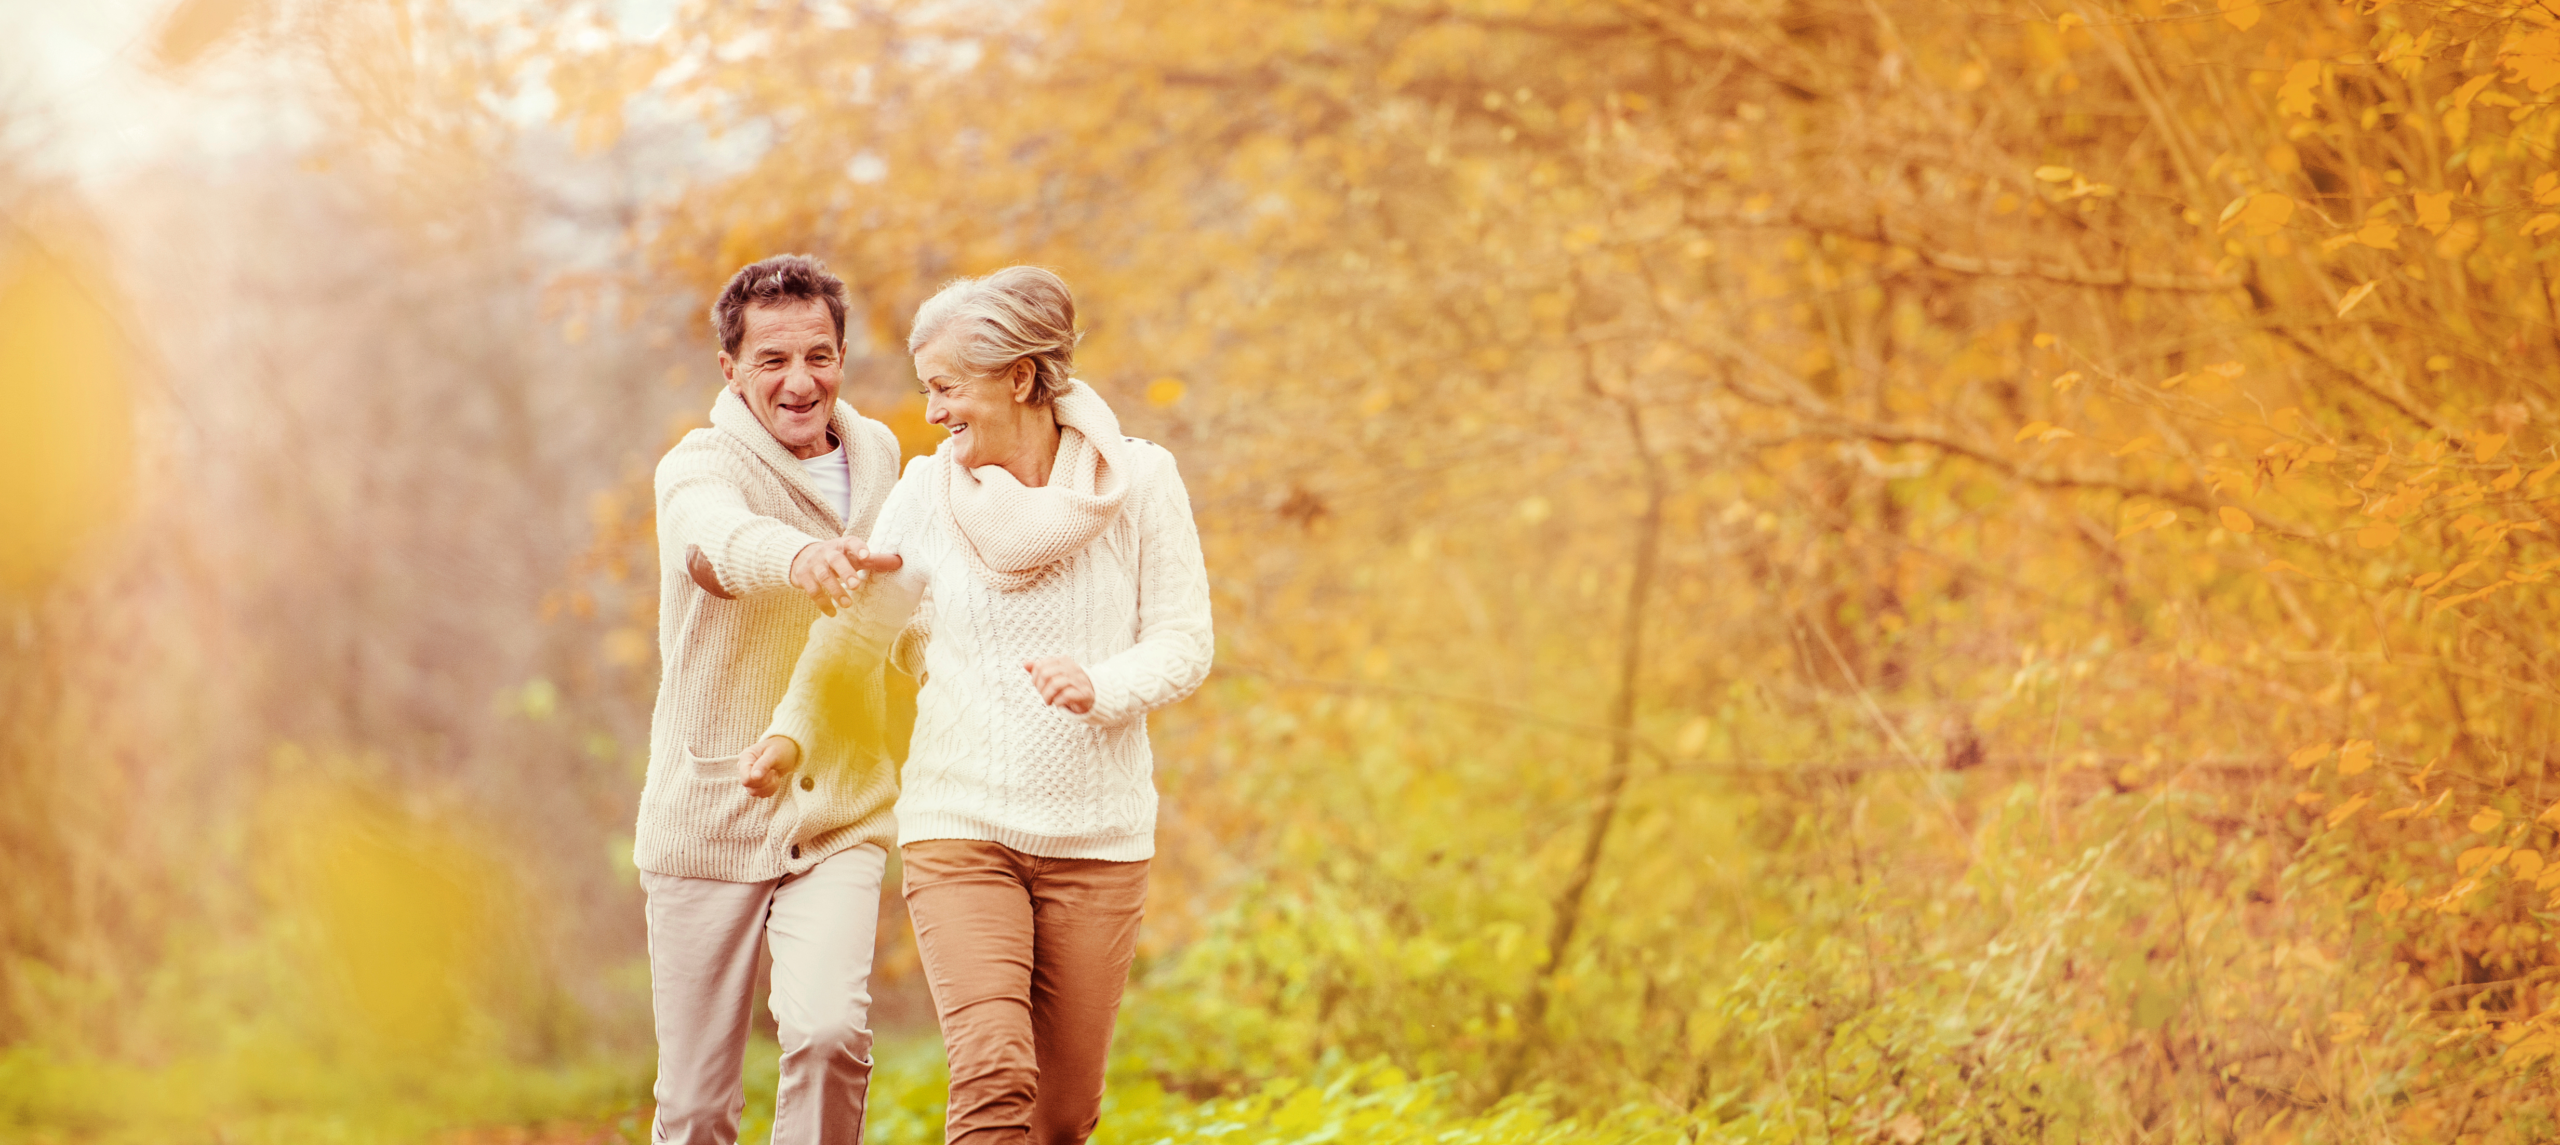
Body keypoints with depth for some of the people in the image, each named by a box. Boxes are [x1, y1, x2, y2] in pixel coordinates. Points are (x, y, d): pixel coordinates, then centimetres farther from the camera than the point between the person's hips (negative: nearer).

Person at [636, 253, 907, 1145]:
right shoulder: (701, 466, -11)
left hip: (839, 815, 3)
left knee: (829, 1031, -22)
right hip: (709, 814, -3)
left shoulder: (877, 454, 7)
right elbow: (719, 539, -36)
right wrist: (802, 559, -58)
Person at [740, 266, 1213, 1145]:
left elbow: (1183, 643, -2)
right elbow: (857, 635, 9)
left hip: (1097, 839, 1)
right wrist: (795, 730, -7)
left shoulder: (1137, 482, -2)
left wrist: (1102, 684, -21)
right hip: (958, 828, -1)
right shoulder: (927, 495, 1)